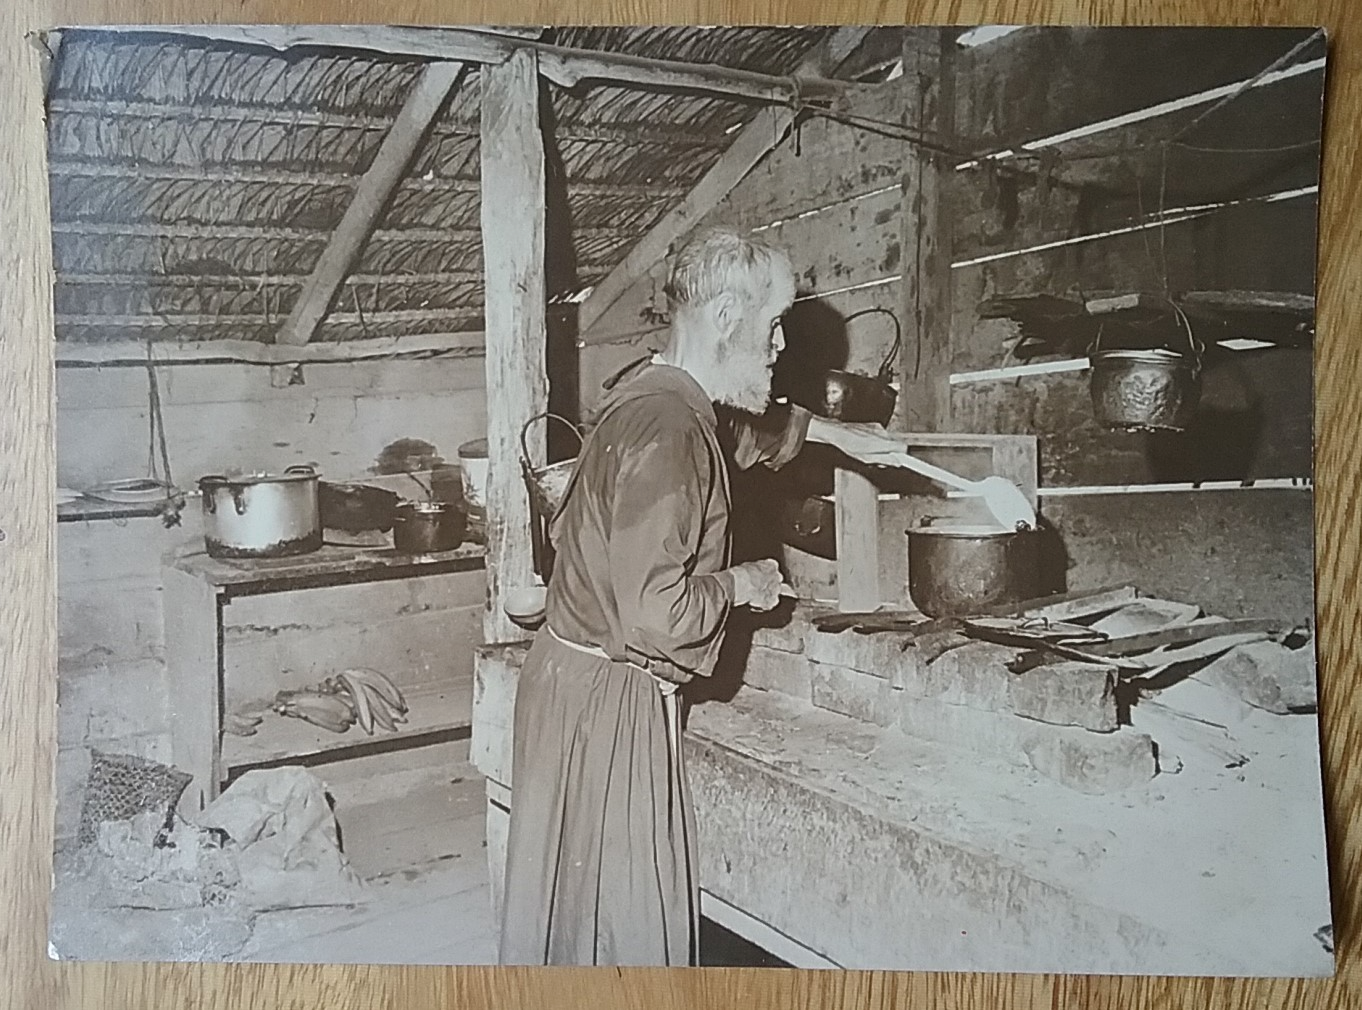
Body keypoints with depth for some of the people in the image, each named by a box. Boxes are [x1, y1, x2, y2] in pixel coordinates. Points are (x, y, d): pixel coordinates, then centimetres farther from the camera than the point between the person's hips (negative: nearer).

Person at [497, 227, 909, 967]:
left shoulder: (654, 393, 5)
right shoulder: (665, 432, -25)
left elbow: (739, 428, 30)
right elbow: (657, 612, -29)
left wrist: (831, 432, 33)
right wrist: (742, 585, -12)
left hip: (582, 675, 9)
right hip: (610, 694, -9)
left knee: (579, 899, 22)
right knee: (622, 914, 5)